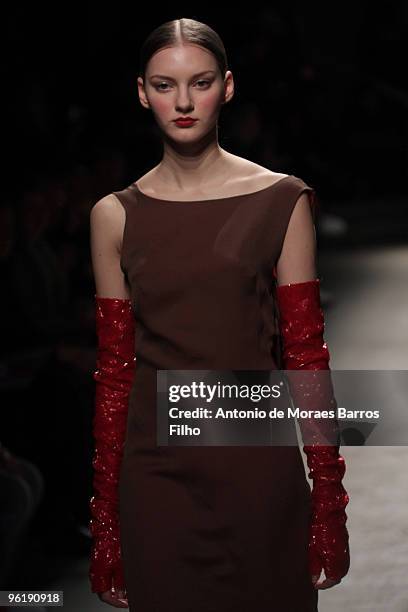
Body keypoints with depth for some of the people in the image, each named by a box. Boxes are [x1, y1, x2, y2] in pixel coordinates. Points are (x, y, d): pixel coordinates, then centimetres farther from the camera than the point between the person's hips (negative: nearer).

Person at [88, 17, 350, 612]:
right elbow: (114, 369, 5)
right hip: (155, 468, 1)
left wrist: (328, 493, -5)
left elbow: (306, 353, -1)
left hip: (256, 459, -1)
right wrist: (105, 509, 4)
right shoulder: (115, 215, 4)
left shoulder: (281, 201, 0)